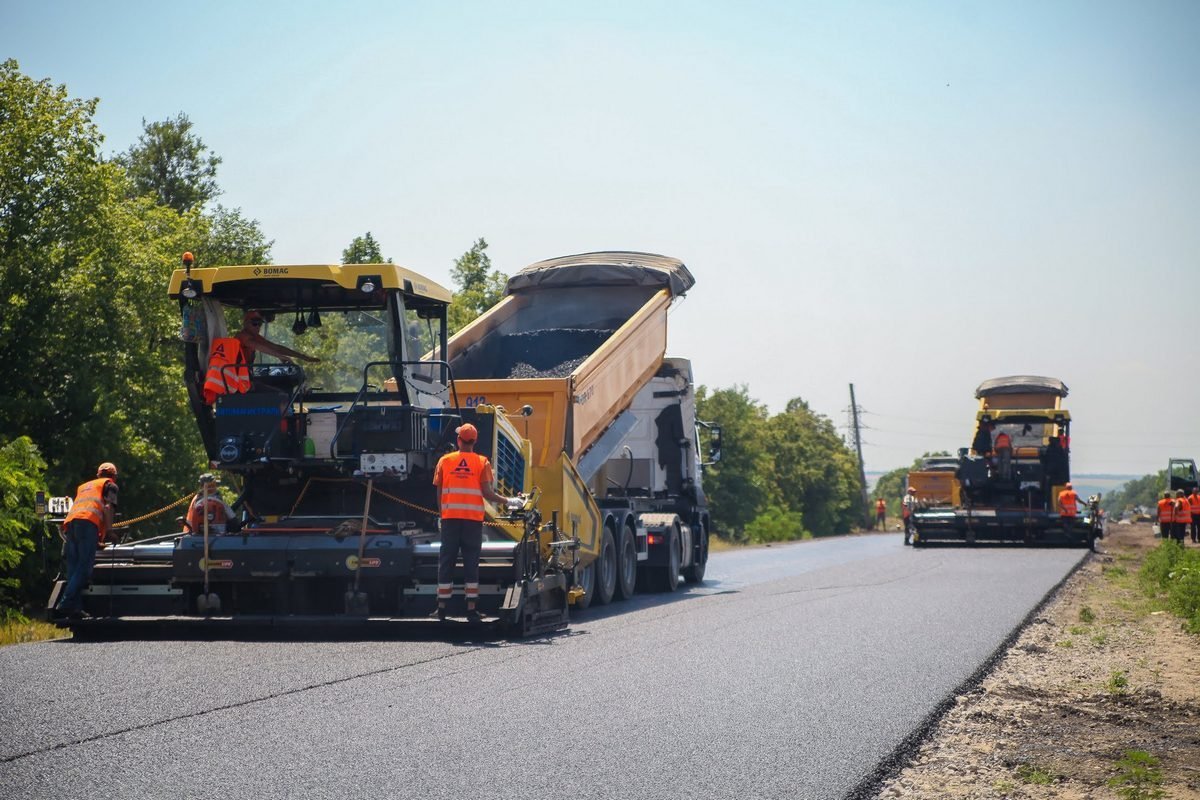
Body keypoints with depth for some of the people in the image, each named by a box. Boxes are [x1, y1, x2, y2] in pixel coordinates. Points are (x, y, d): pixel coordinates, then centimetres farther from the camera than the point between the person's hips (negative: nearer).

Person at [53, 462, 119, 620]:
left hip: (70, 522, 7)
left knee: (74, 568, 5)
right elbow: (108, 507, 2)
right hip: (88, 522, -7)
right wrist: (109, 531, 3)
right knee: (84, 568, -13)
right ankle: (65, 605, -26)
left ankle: (75, 608, -4)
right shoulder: (109, 485, 19)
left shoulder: (83, 486, 39)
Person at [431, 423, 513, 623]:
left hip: (450, 518, 1)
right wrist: (506, 501, 7)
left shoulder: (445, 461, 5)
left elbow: (439, 493, 6)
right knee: (471, 563, 2)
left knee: (446, 562, 6)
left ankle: (442, 608, 7)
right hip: (473, 519, -1)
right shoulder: (482, 463, 1)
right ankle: (471, 609, 0)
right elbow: (487, 492, -6)